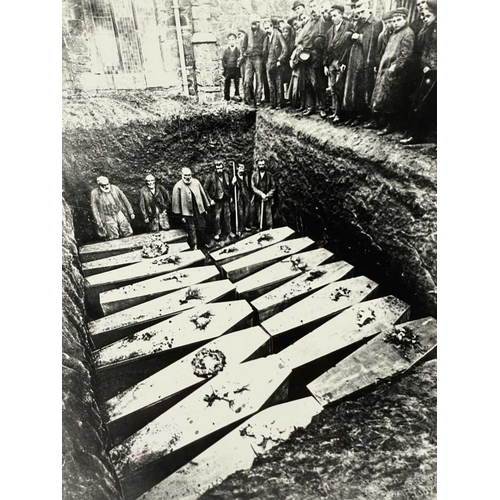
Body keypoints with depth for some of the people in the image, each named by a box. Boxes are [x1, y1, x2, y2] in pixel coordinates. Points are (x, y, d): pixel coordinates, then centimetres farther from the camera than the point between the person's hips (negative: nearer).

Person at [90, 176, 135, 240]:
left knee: (129, 233, -4)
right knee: (114, 238, -5)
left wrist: (131, 213, 7)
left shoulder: (115, 188, 2)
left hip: (119, 212, 2)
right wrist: (99, 222, -8)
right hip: (108, 217, -2)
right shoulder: (94, 193, -3)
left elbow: (124, 200, 9)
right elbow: (94, 209, -2)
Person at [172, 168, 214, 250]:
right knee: (192, 230, 5)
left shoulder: (196, 182, 2)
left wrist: (206, 207, 14)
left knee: (202, 228, 12)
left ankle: (203, 243, 31)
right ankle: (194, 247, 19)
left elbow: (203, 194, 11)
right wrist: (180, 215, -7)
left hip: (199, 210, 4)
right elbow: (176, 201, -7)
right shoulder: (178, 186, -9)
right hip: (188, 212, -3)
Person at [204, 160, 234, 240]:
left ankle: (228, 231, 27)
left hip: (226, 199, 4)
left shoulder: (226, 175, 0)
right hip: (217, 200, -4)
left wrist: (231, 196, 10)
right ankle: (217, 233, 15)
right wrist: (210, 199, -10)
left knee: (227, 215, 12)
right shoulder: (211, 177, -14)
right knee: (217, 217, 0)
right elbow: (205, 189, -8)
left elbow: (229, 186, 13)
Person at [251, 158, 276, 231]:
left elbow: (273, 188, 8)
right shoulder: (254, 175, 6)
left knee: (268, 214, -6)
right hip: (258, 199, 0)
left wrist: (267, 195, -6)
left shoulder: (269, 175, 8)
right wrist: (261, 193, -13)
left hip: (267, 199, 0)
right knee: (259, 216, 0)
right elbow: (253, 187, -1)